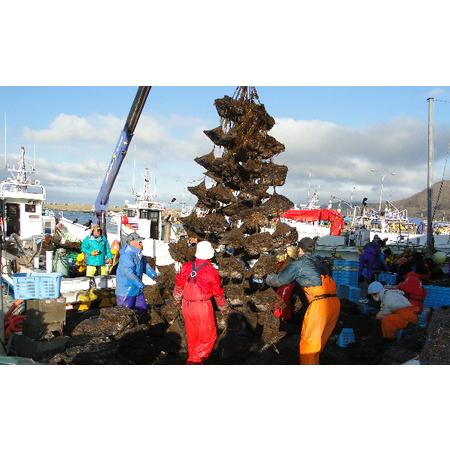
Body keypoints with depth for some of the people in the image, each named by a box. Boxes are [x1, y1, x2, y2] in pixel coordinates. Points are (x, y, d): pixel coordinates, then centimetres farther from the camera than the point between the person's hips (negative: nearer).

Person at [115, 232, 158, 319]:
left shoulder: (139, 254, 7)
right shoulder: (127, 255, -24)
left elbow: (145, 265, 17)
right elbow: (128, 272, -33)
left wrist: (153, 274, -1)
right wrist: (139, 283, -38)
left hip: (137, 289, 10)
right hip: (126, 290, -10)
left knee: (143, 308, 18)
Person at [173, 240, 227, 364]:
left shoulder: (186, 266, -3)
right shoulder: (211, 271, -15)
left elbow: (178, 284, 10)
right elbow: (218, 293, -4)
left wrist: (177, 298, 29)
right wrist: (223, 307, 14)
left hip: (187, 306, 6)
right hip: (202, 307, -5)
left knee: (192, 335, 21)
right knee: (209, 336, 8)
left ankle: (192, 356, 36)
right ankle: (195, 360, 4)